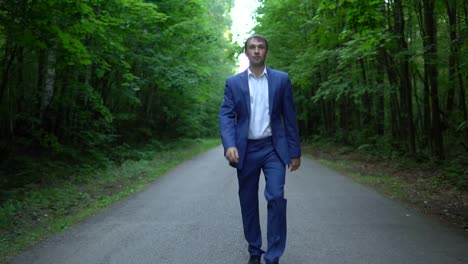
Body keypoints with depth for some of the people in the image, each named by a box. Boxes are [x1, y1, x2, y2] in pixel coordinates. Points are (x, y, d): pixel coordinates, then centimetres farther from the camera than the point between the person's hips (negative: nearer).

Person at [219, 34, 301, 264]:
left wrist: (295, 151, 2)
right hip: (246, 150, 1)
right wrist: (229, 145, -22)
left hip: (273, 148, -1)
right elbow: (226, 116, -5)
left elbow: (289, 118, 4)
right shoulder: (233, 82, 4)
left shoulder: (281, 79, 4)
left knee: (276, 197, -13)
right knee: (248, 203, 8)